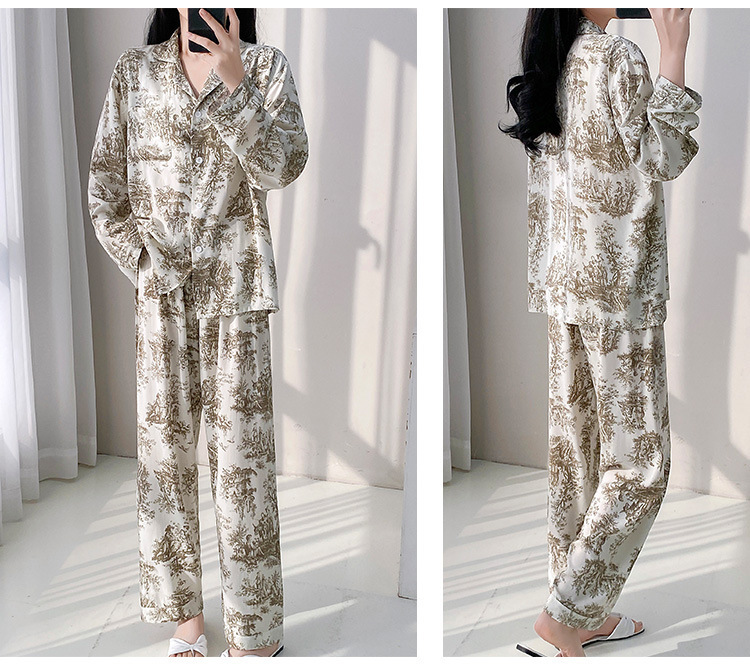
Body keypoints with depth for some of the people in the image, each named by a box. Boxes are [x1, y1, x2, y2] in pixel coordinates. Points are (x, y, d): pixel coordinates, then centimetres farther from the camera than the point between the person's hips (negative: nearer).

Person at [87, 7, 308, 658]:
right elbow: (106, 189, 8)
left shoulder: (266, 66, 3)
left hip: (235, 288, -2)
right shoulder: (135, 70, 7)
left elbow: (282, 165, -12)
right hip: (159, 290, 2)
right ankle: (185, 609, 21)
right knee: (165, 447, 6)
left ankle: (256, 625, 11)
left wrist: (233, 84, -24)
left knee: (242, 451, 0)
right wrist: (145, 264, -2)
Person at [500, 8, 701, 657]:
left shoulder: (548, 69, 11)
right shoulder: (618, 55, -11)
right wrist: (674, 49, -12)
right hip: (618, 286, -8)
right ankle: (567, 610, 2)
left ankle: (585, 611, 21)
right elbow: (663, 159, -14)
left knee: (576, 448, 11)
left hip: (562, 284, 8)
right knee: (639, 463, 1)